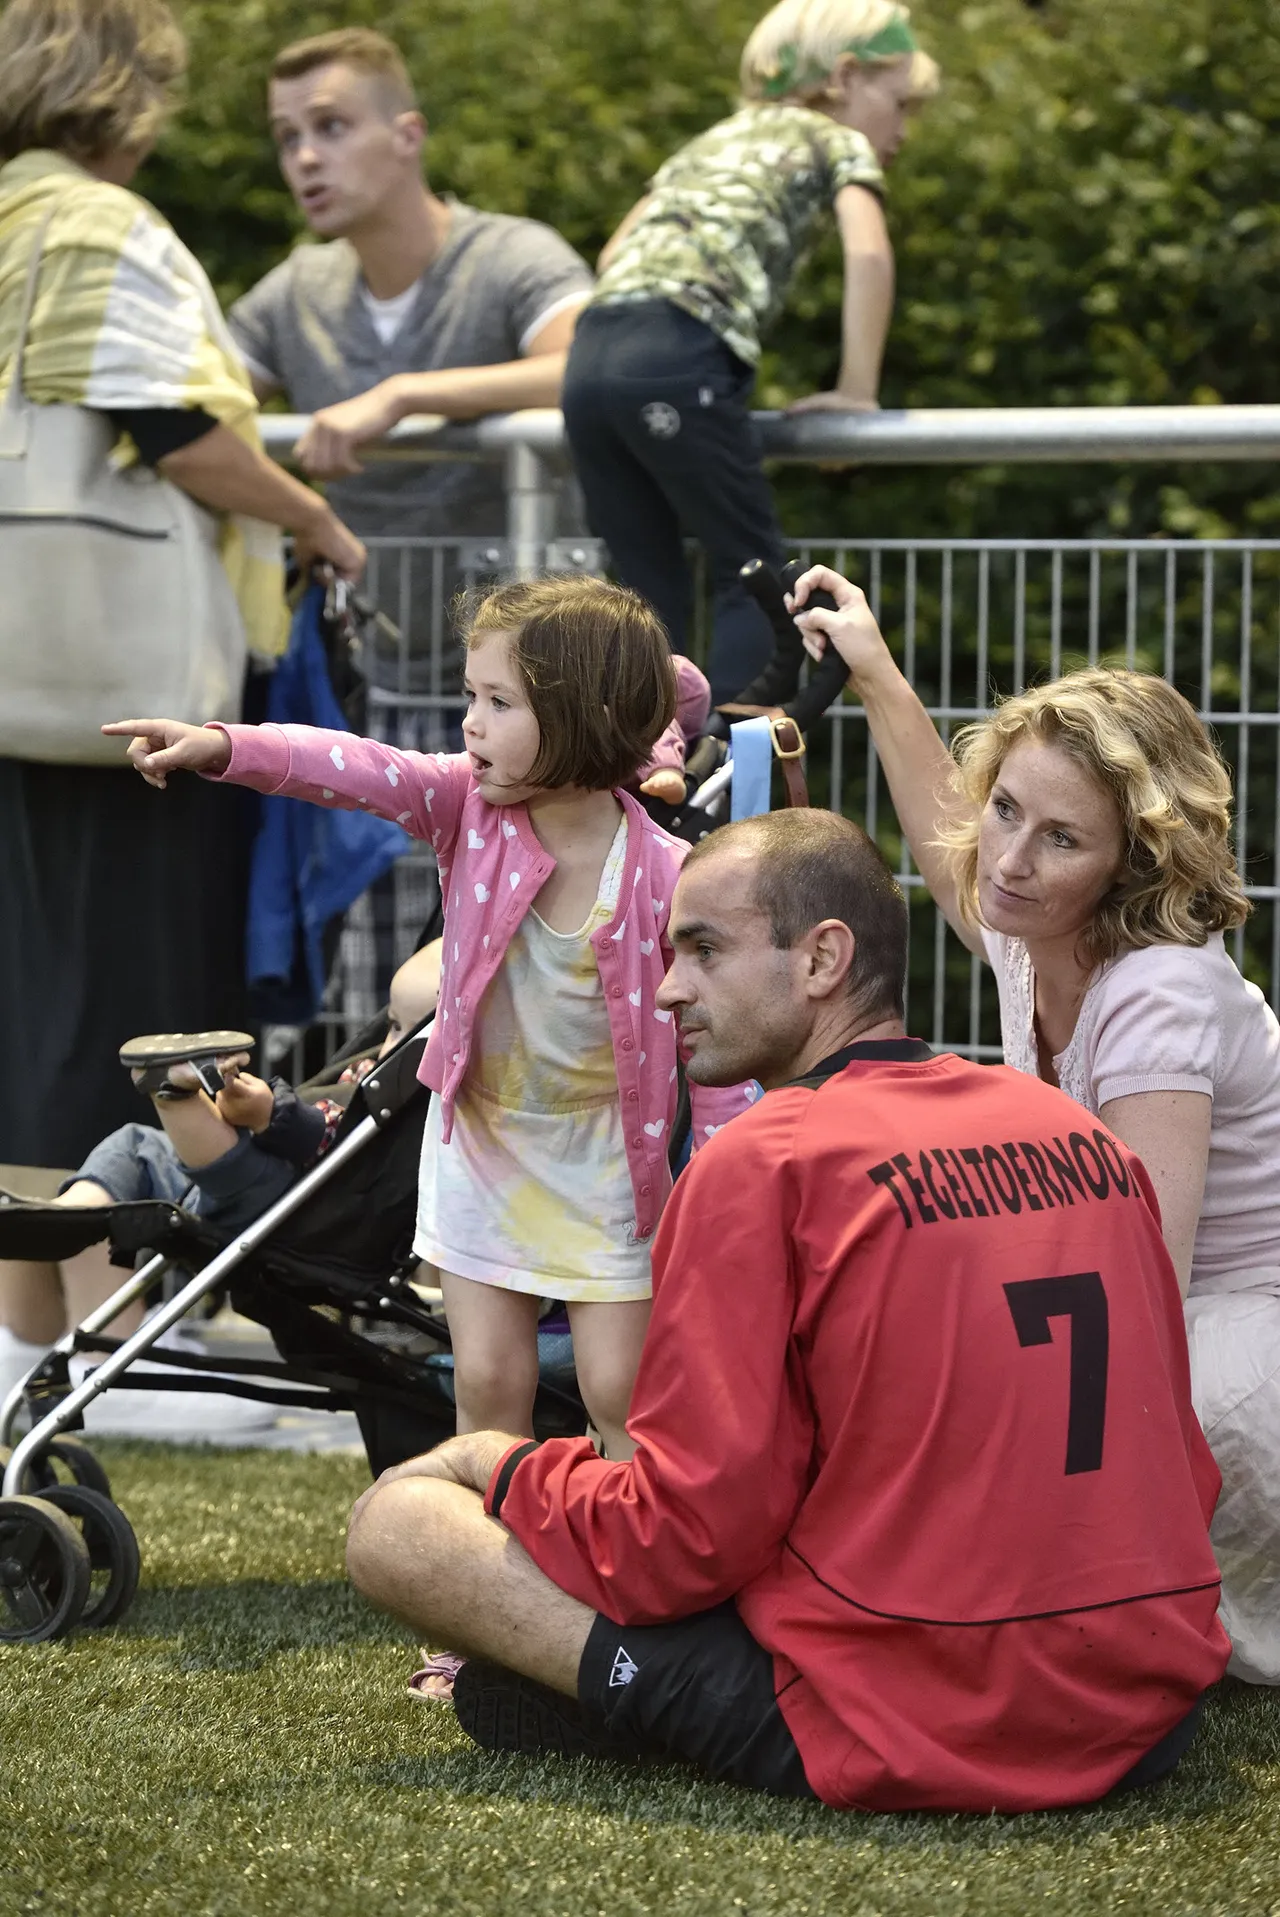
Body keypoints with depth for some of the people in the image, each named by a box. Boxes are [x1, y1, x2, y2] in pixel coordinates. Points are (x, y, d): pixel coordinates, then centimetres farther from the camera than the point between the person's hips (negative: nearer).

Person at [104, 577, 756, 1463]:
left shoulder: (664, 876, -20)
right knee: (489, 1377, 6)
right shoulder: (472, 806, -11)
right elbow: (357, 770, -28)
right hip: (484, 1136, 3)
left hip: (602, 1153, -3)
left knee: (619, 1389, 1)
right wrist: (224, 746, -43)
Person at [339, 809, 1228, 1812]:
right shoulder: (1085, 1134, 9)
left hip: (902, 1741, -7)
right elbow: (1183, 1475, 14)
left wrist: (502, 1466, 7)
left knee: (396, 1519, -1)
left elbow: (683, 1541, -11)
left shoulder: (761, 1166, -9)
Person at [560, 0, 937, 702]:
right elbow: (868, 252, -3)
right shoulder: (839, 143, 15)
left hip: (591, 355, 6)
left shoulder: (715, 139, 34)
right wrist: (856, 391, 1)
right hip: (678, 358, -6)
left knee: (653, 593, 12)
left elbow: (617, 254, 30)